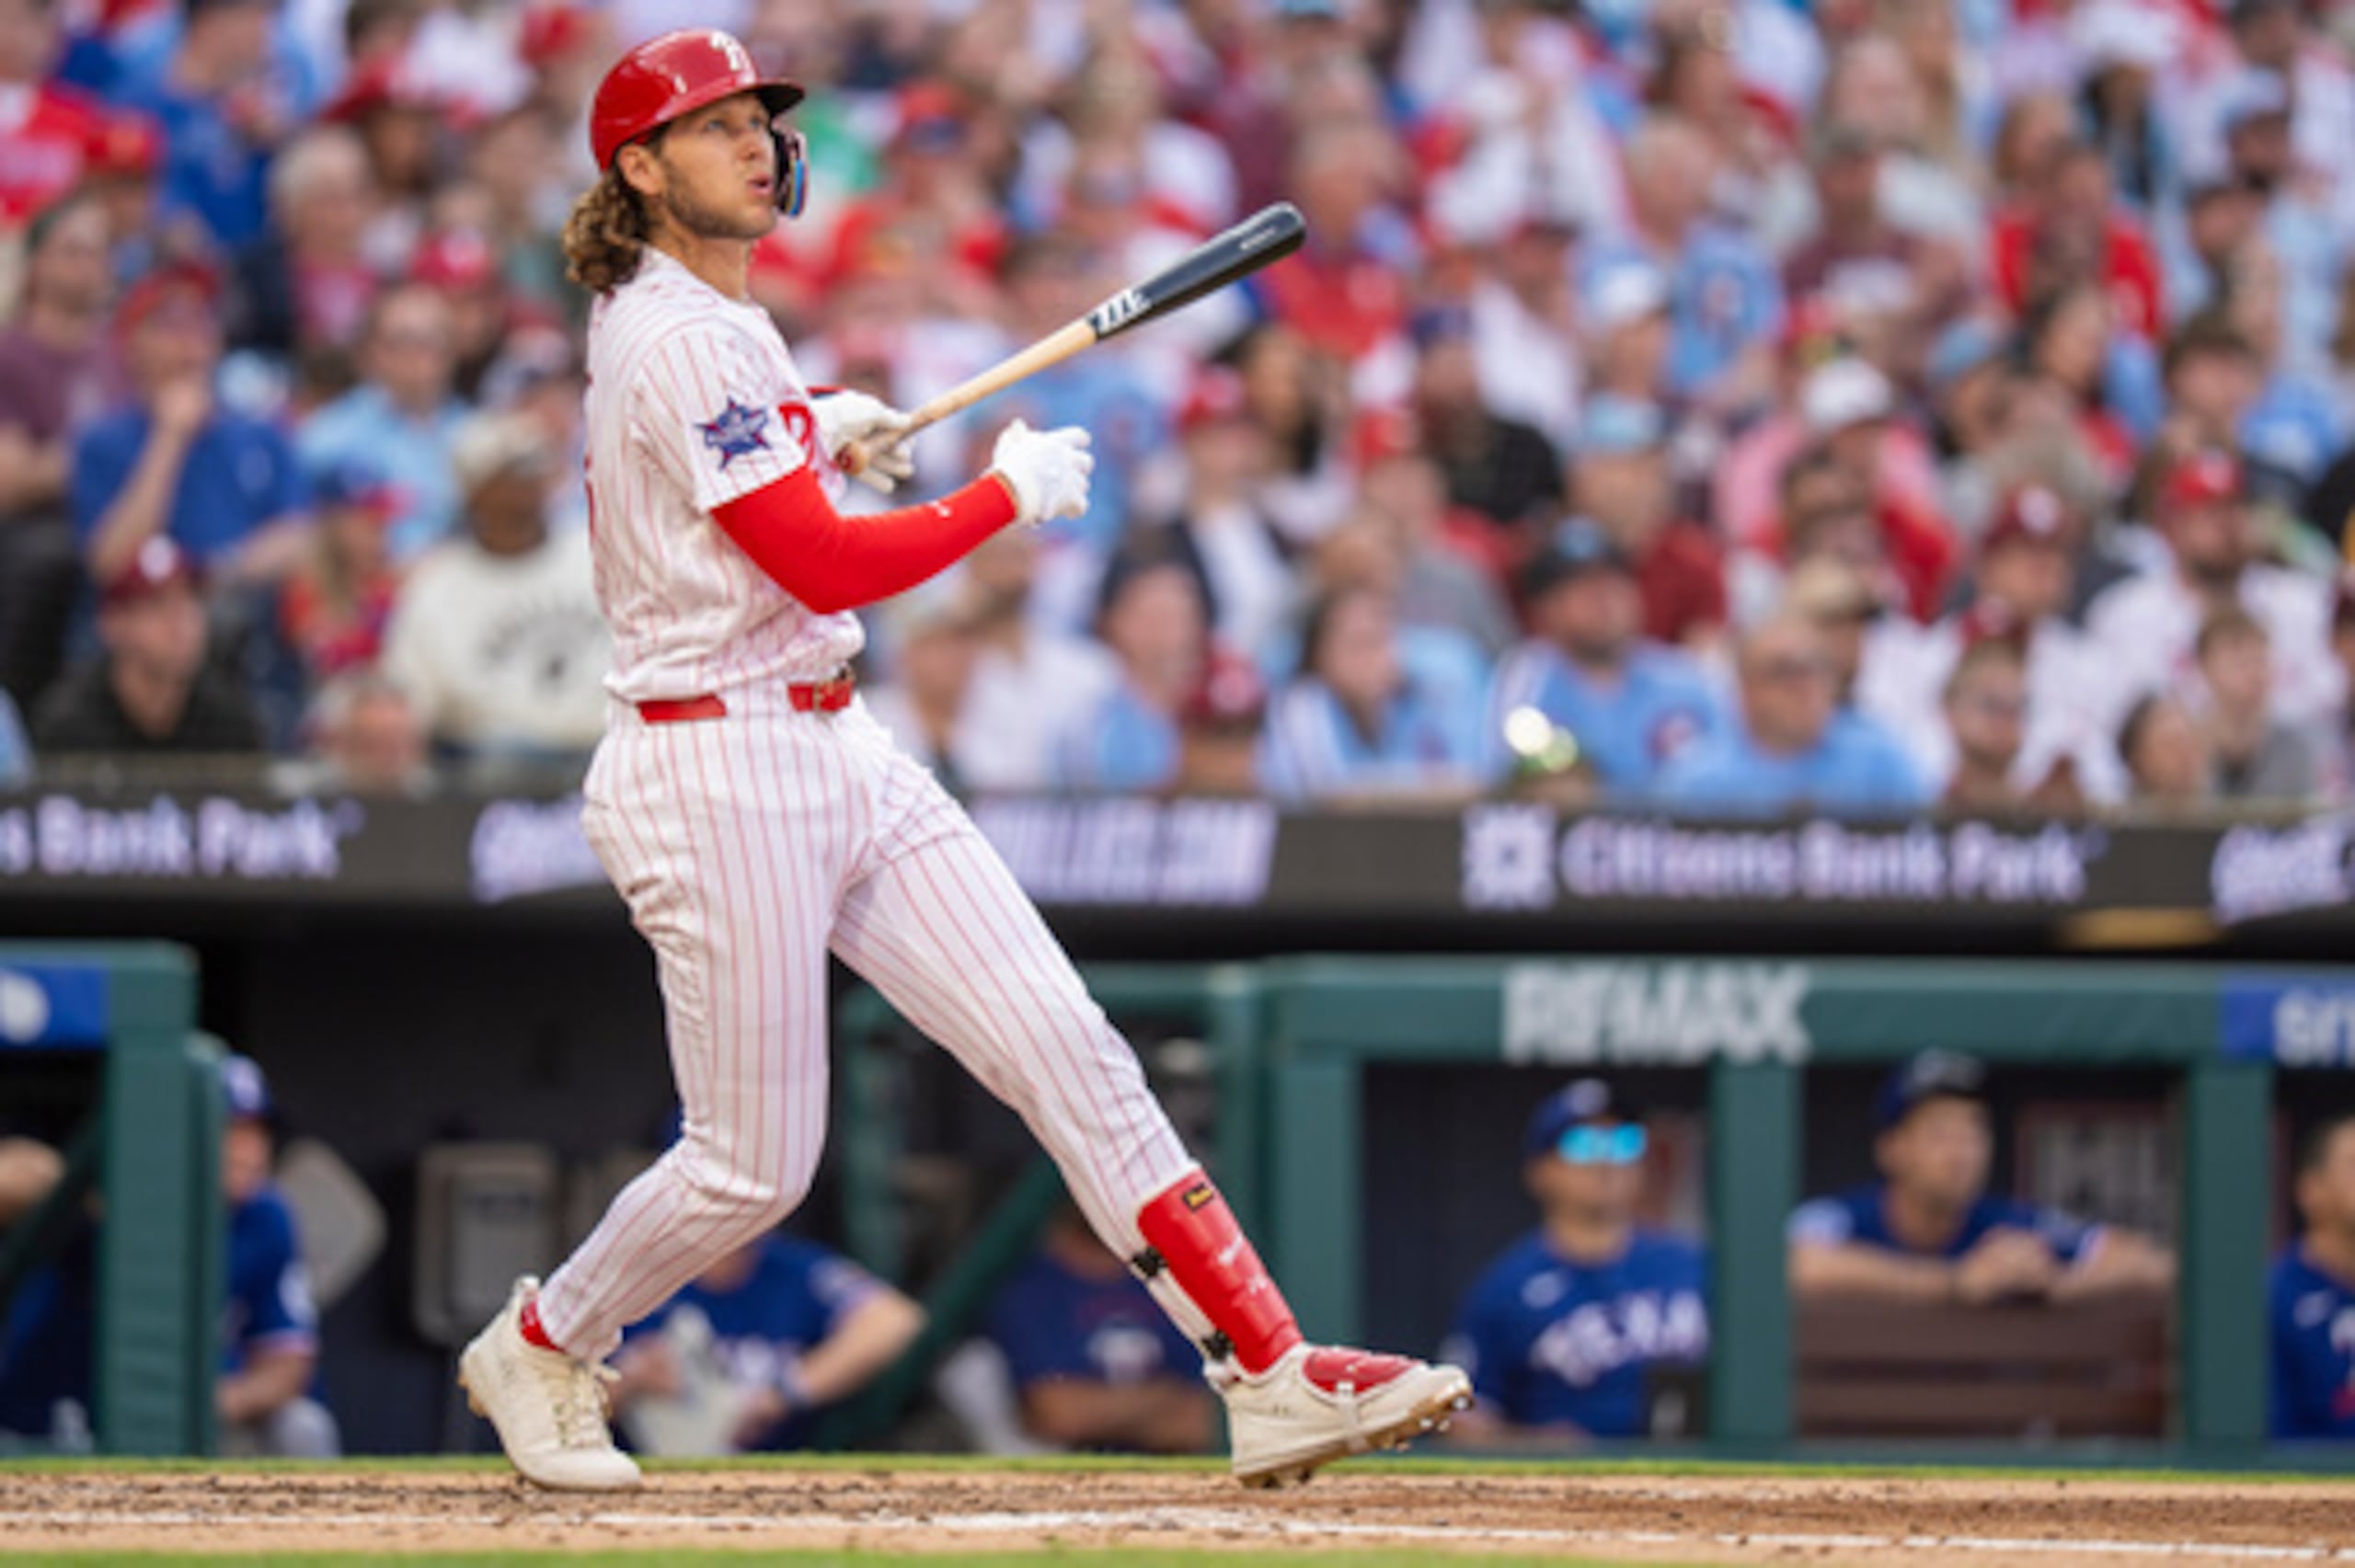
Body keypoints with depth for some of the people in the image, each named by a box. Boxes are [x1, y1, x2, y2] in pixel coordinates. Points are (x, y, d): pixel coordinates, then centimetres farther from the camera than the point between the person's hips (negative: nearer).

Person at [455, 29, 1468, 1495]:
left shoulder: (708, 316, 13)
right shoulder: (680, 343, -18)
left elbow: (658, 445, 35)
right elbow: (829, 569, -22)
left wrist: (806, 426, 28)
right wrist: (1012, 491, -11)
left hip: (839, 749, 10)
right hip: (717, 768, -10)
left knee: (1065, 1045, -2)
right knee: (753, 1166, -1)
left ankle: (1274, 1377, -7)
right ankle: (542, 1348, 27)